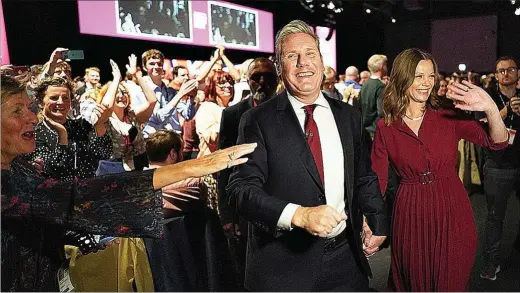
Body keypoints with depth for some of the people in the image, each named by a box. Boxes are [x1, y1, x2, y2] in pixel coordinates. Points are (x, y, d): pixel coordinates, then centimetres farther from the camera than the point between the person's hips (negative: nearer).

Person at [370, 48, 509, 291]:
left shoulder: (449, 118, -3)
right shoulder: (385, 128, -5)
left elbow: (498, 142, -12)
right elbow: (376, 180, -5)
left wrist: (491, 110, -31)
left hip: (453, 214, 1)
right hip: (411, 217, 0)